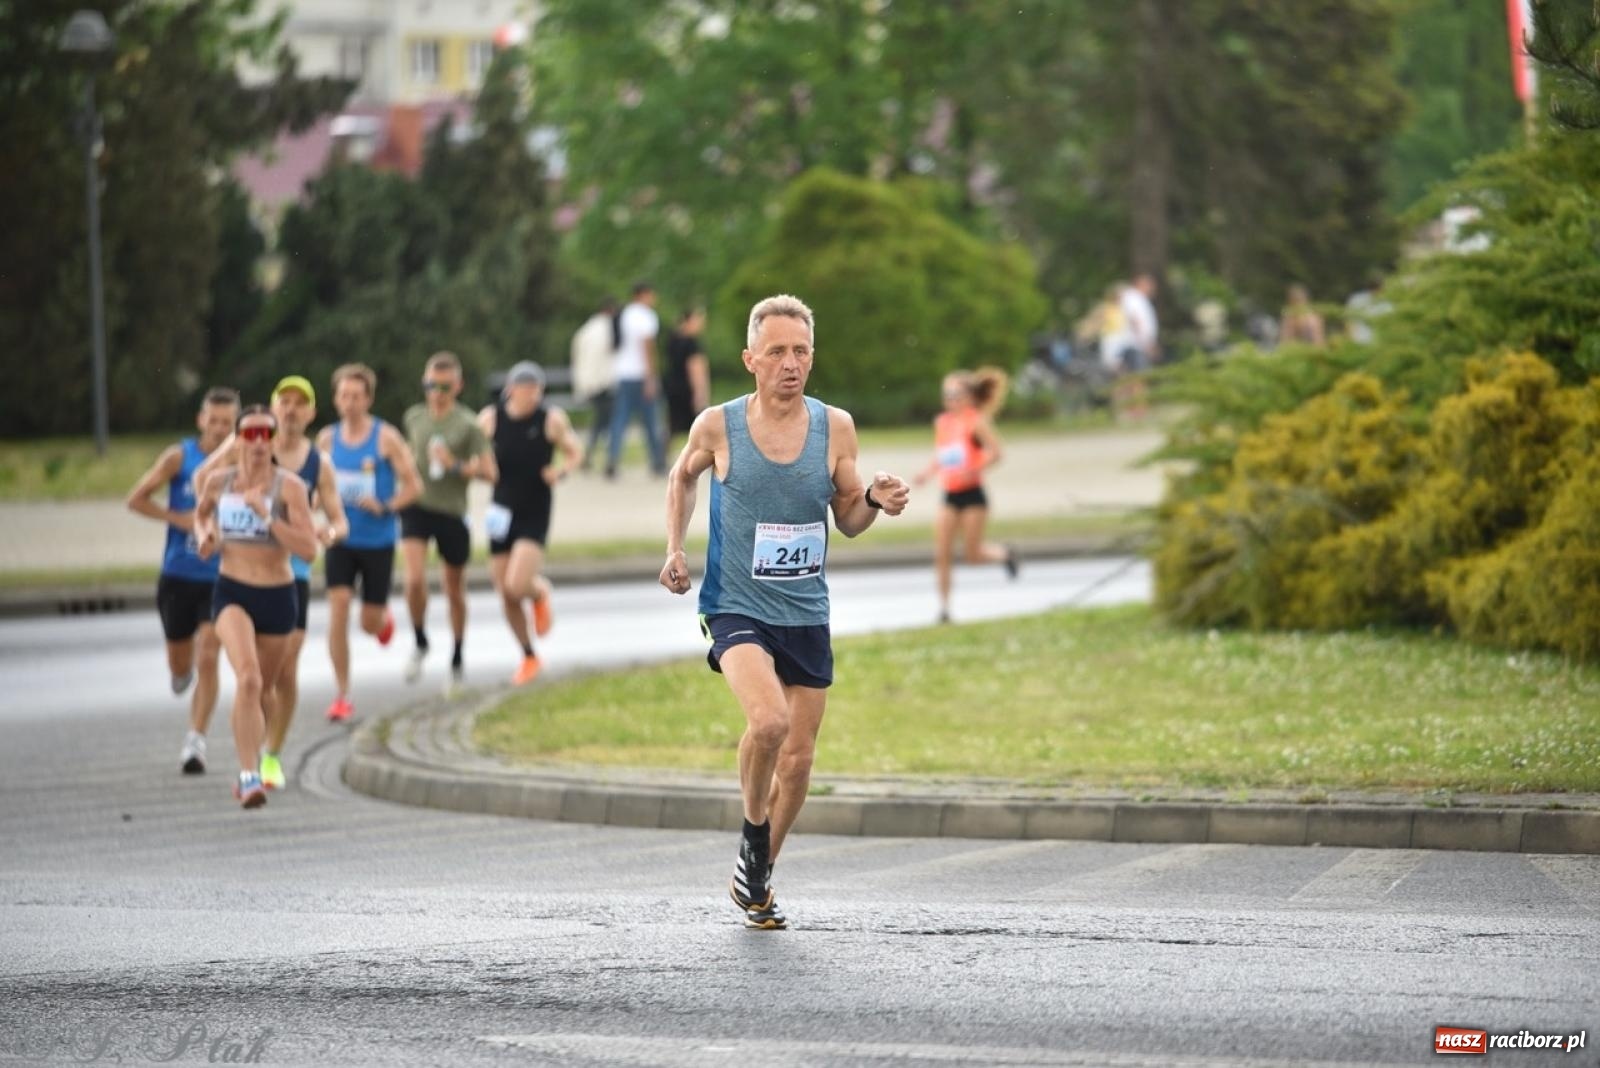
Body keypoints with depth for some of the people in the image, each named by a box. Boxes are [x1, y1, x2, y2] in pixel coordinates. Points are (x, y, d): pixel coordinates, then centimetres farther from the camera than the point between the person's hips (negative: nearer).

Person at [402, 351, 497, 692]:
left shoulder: (468, 425, -8)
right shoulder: (414, 417, 5)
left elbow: (489, 472, -11)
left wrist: (456, 466, -22)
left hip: (452, 513, -2)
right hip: (416, 508, 2)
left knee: (455, 589, 11)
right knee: (415, 580, -18)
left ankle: (457, 659, 29)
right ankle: (420, 642, 5)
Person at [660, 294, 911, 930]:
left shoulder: (835, 428, -2)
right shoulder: (718, 426, -7)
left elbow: (847, 520, 9)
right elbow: (683, 477, 15)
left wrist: (874, 502, -12)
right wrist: (675, 548, 4)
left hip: (806, 616, 3)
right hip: (736, 609, -3)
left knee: (797, 762, 8)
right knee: (768, 720, -28)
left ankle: (754, 879, 31)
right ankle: (753, 834, -1)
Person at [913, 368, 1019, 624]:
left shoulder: (976, 421, -8)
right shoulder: (942, 423, 10)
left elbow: (995, 452, -14)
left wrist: (974, 470, -28)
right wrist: (927, 473, 4)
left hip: (972, 494, -5)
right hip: (950, 496, 5)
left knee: (972, 554, 0)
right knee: (941, 554, -4)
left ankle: (1004, 554, 31)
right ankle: (944, 606, 0)